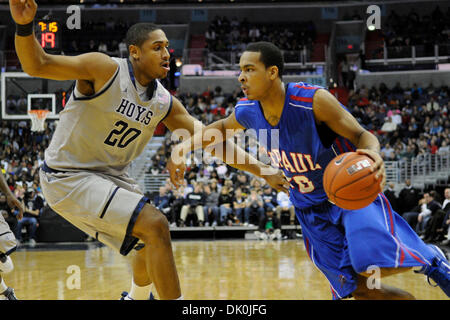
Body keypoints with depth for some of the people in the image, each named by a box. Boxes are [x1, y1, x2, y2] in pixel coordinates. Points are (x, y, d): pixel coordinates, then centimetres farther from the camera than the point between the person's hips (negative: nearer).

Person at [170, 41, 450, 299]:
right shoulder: (247, 111, -8)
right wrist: (191, 142, 0)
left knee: (374, 265, -29)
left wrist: (373, 154, -45)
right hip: (310, 209, 5)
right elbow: (223, 128, 16)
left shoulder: (314, 100, -25)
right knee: (358, 288, -3)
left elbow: (361, 135, -22)